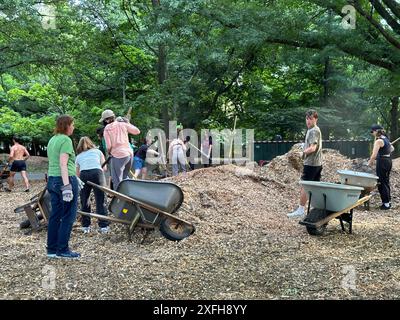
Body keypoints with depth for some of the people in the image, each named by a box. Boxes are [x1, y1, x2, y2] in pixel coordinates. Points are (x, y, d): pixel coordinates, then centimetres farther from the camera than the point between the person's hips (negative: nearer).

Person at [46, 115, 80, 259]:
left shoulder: (52, 140, 16)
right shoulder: (66, 140, -11)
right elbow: (63, 164, -19)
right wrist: (67, 186, -22)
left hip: (52, 180, 9)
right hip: (66, 179, -9)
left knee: (55, 215, 12)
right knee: (68, 216, -1)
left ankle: (52, 249, 18)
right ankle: (62, 250, 4)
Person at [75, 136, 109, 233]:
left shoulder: (78, 156, 28)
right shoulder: (97, 151, 26)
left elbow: (77, 174, 26)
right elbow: (104, 168, 18)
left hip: (83, 175, 1)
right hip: (97, 174, -1)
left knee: (84, 202, 14)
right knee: (100, 201, 4)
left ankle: (85, 226, 17)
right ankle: (103, 226, 3)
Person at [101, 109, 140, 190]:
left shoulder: (107, 128, -3)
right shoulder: (123, 124, 8)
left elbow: (109, 146, -9)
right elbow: (137, 131, 13)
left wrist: (109, 152, 13)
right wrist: (128, 123, 25)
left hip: (119, 155, -6)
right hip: (130, 153, 6)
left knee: (117, 180, 2)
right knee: (124, 177, 21)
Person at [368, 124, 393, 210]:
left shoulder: (378, 141, -18)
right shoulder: (386, 138, 10)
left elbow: (374, 155, -22)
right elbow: (392, 148, 27)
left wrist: (369, 163, -9)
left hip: (382, 162, -9)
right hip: (388, 160, 9)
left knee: (382, 183, -1)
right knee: (386, 181, 17)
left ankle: (386, 203, 2)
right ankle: (389, 201, 26)